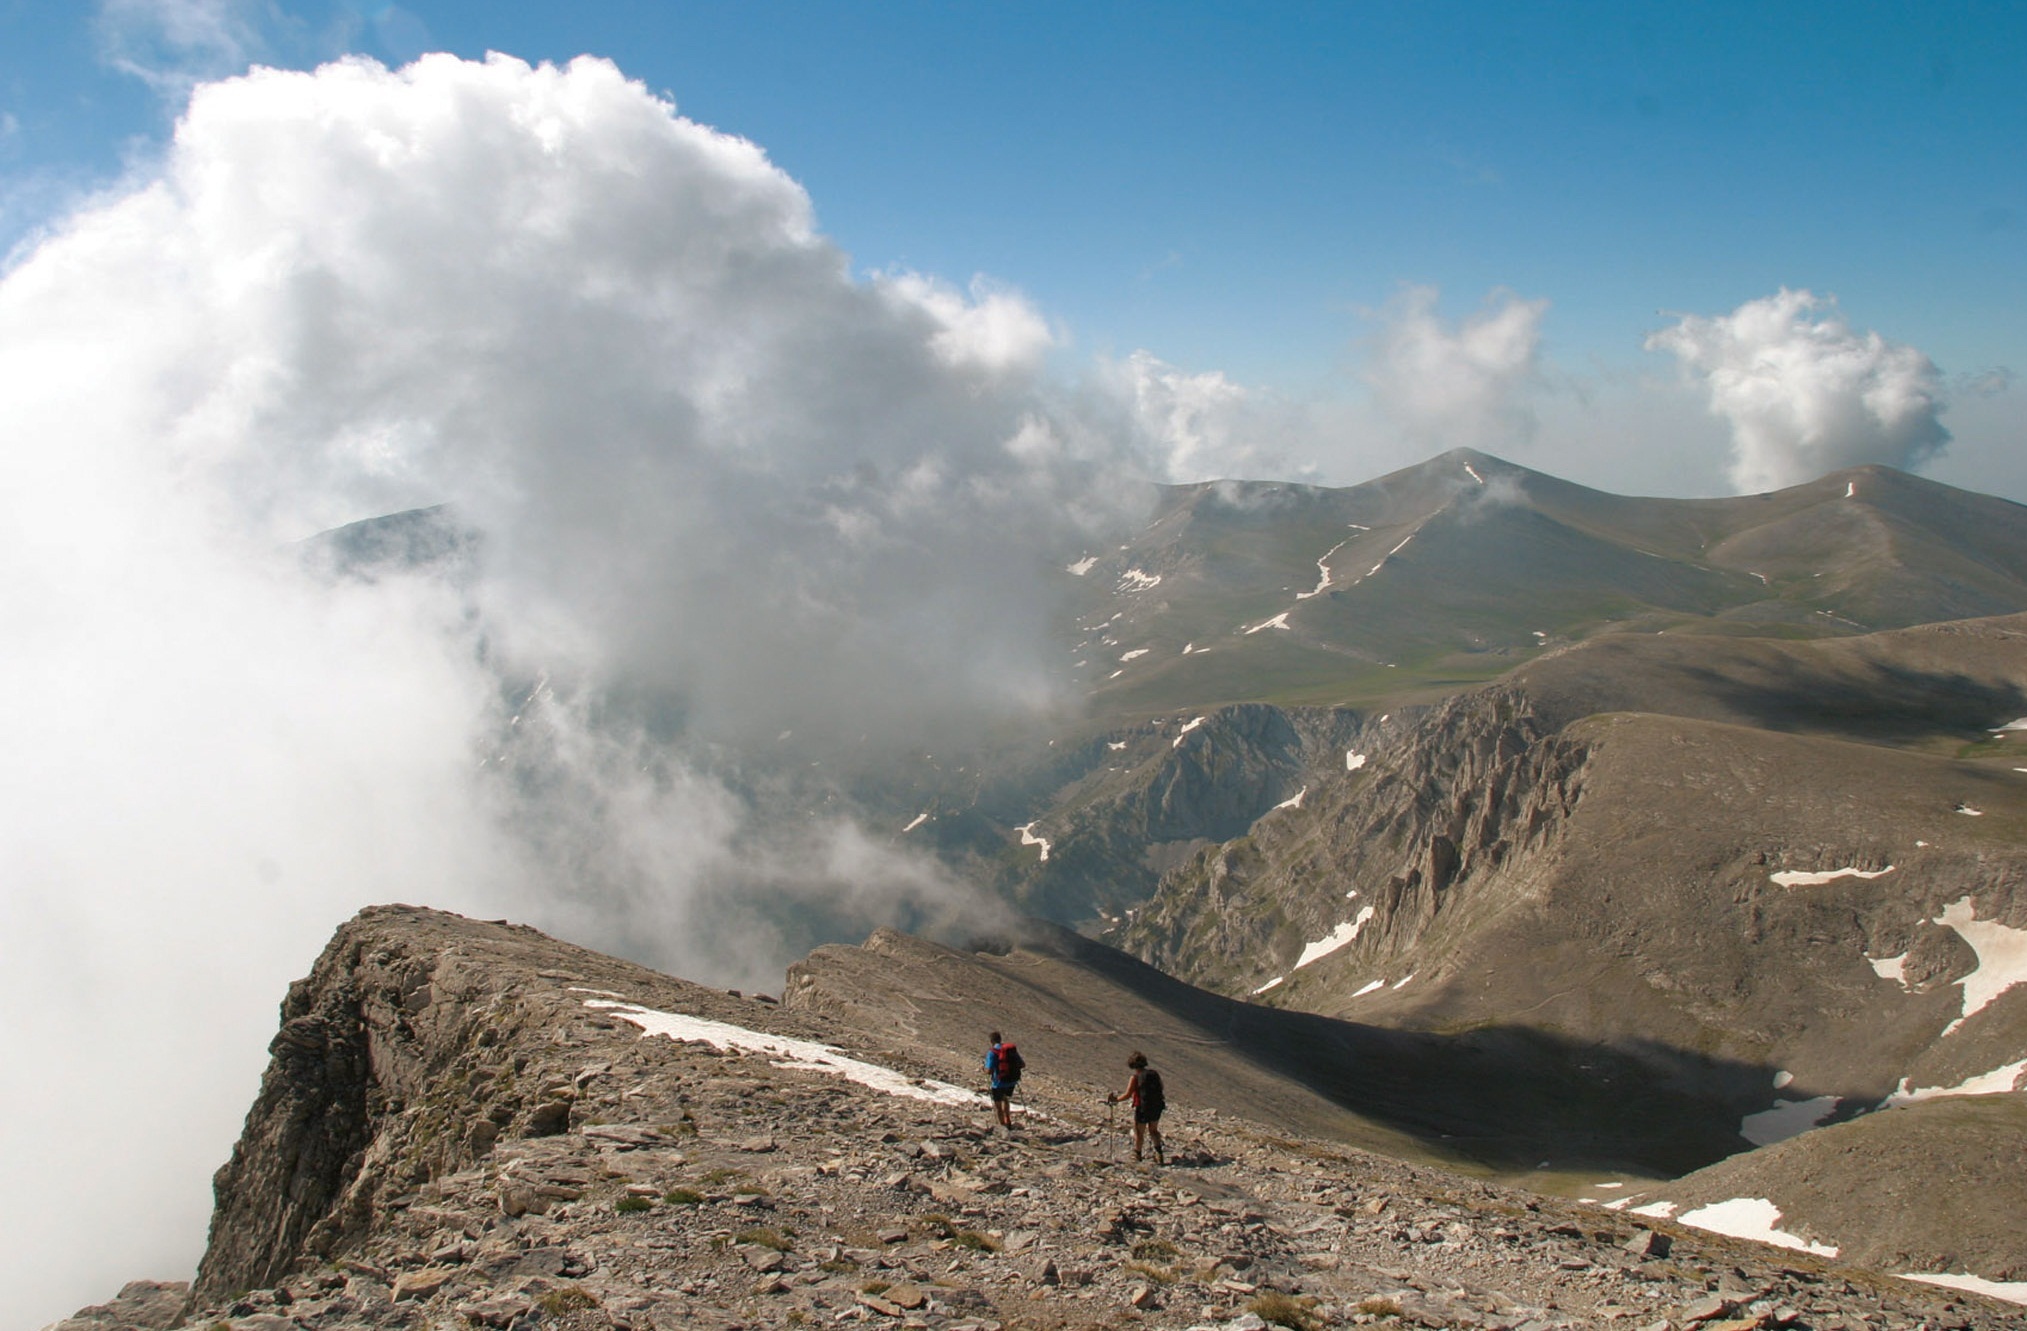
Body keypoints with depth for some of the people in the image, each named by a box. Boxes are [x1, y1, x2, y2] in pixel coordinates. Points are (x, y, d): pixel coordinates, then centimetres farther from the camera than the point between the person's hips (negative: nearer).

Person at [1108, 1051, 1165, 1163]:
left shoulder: (1136, 1077, -15)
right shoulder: (1154, 1074, 1)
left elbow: (1127, 1095, -16)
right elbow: (1160, 1089, 11)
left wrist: (1116, 1099, -3)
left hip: (1142, 1108, -5)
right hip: (1157, 1107, 5)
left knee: (1139, 1132, 14)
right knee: (1153, 1130, 23)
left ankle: (1137, 1154, 30)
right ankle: (1159, 1153, 14)